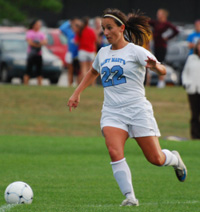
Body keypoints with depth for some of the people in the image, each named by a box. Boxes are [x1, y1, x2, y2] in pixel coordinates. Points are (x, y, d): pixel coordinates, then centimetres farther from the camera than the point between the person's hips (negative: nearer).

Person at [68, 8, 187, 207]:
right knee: (115, 153, -23)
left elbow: (162, 70, -14)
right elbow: (93, 72, 35)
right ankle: (130, 197, -22)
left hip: (137, 109, -4)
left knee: (156, 159, 0)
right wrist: (76, 93, 27)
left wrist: (155, 66, -37)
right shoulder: (103, 53, 13)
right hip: (112, 111, 4)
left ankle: (174, 159, 35)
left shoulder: (135, 51, -4)